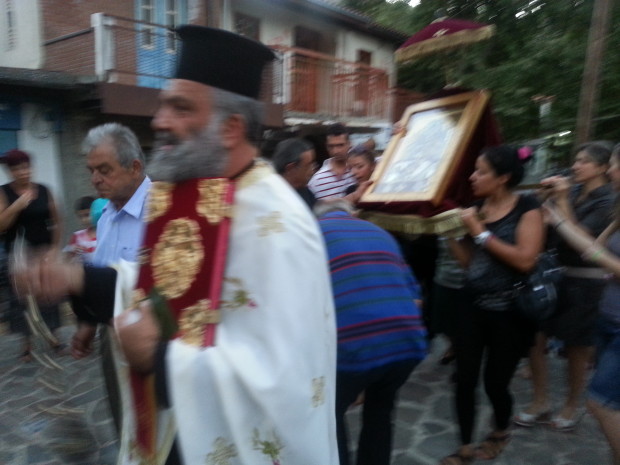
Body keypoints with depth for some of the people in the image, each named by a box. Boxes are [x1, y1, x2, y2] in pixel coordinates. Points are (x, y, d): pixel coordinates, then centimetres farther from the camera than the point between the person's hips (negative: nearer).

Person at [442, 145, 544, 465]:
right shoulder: (476, 208, 5)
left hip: (510, 311, -4)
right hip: (473, 305, 4)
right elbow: (469, 261, 5)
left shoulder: (527, 207, -8)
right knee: (464, 379, 5)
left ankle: (500, 433, 41)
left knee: (495, 382, 9)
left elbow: (525, 260, -21)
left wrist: (481, 232, -19)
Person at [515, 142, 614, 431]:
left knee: (576, 347, 9)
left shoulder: (607, 200, -10)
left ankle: (571, 407, 30)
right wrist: (548, 196, -5)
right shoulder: (572, 190, 6)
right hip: (556, 273, 6)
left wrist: (562, 200, -21)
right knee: (535, 338, 4)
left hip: (585, 281, -5)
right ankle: (540, 402, 21)